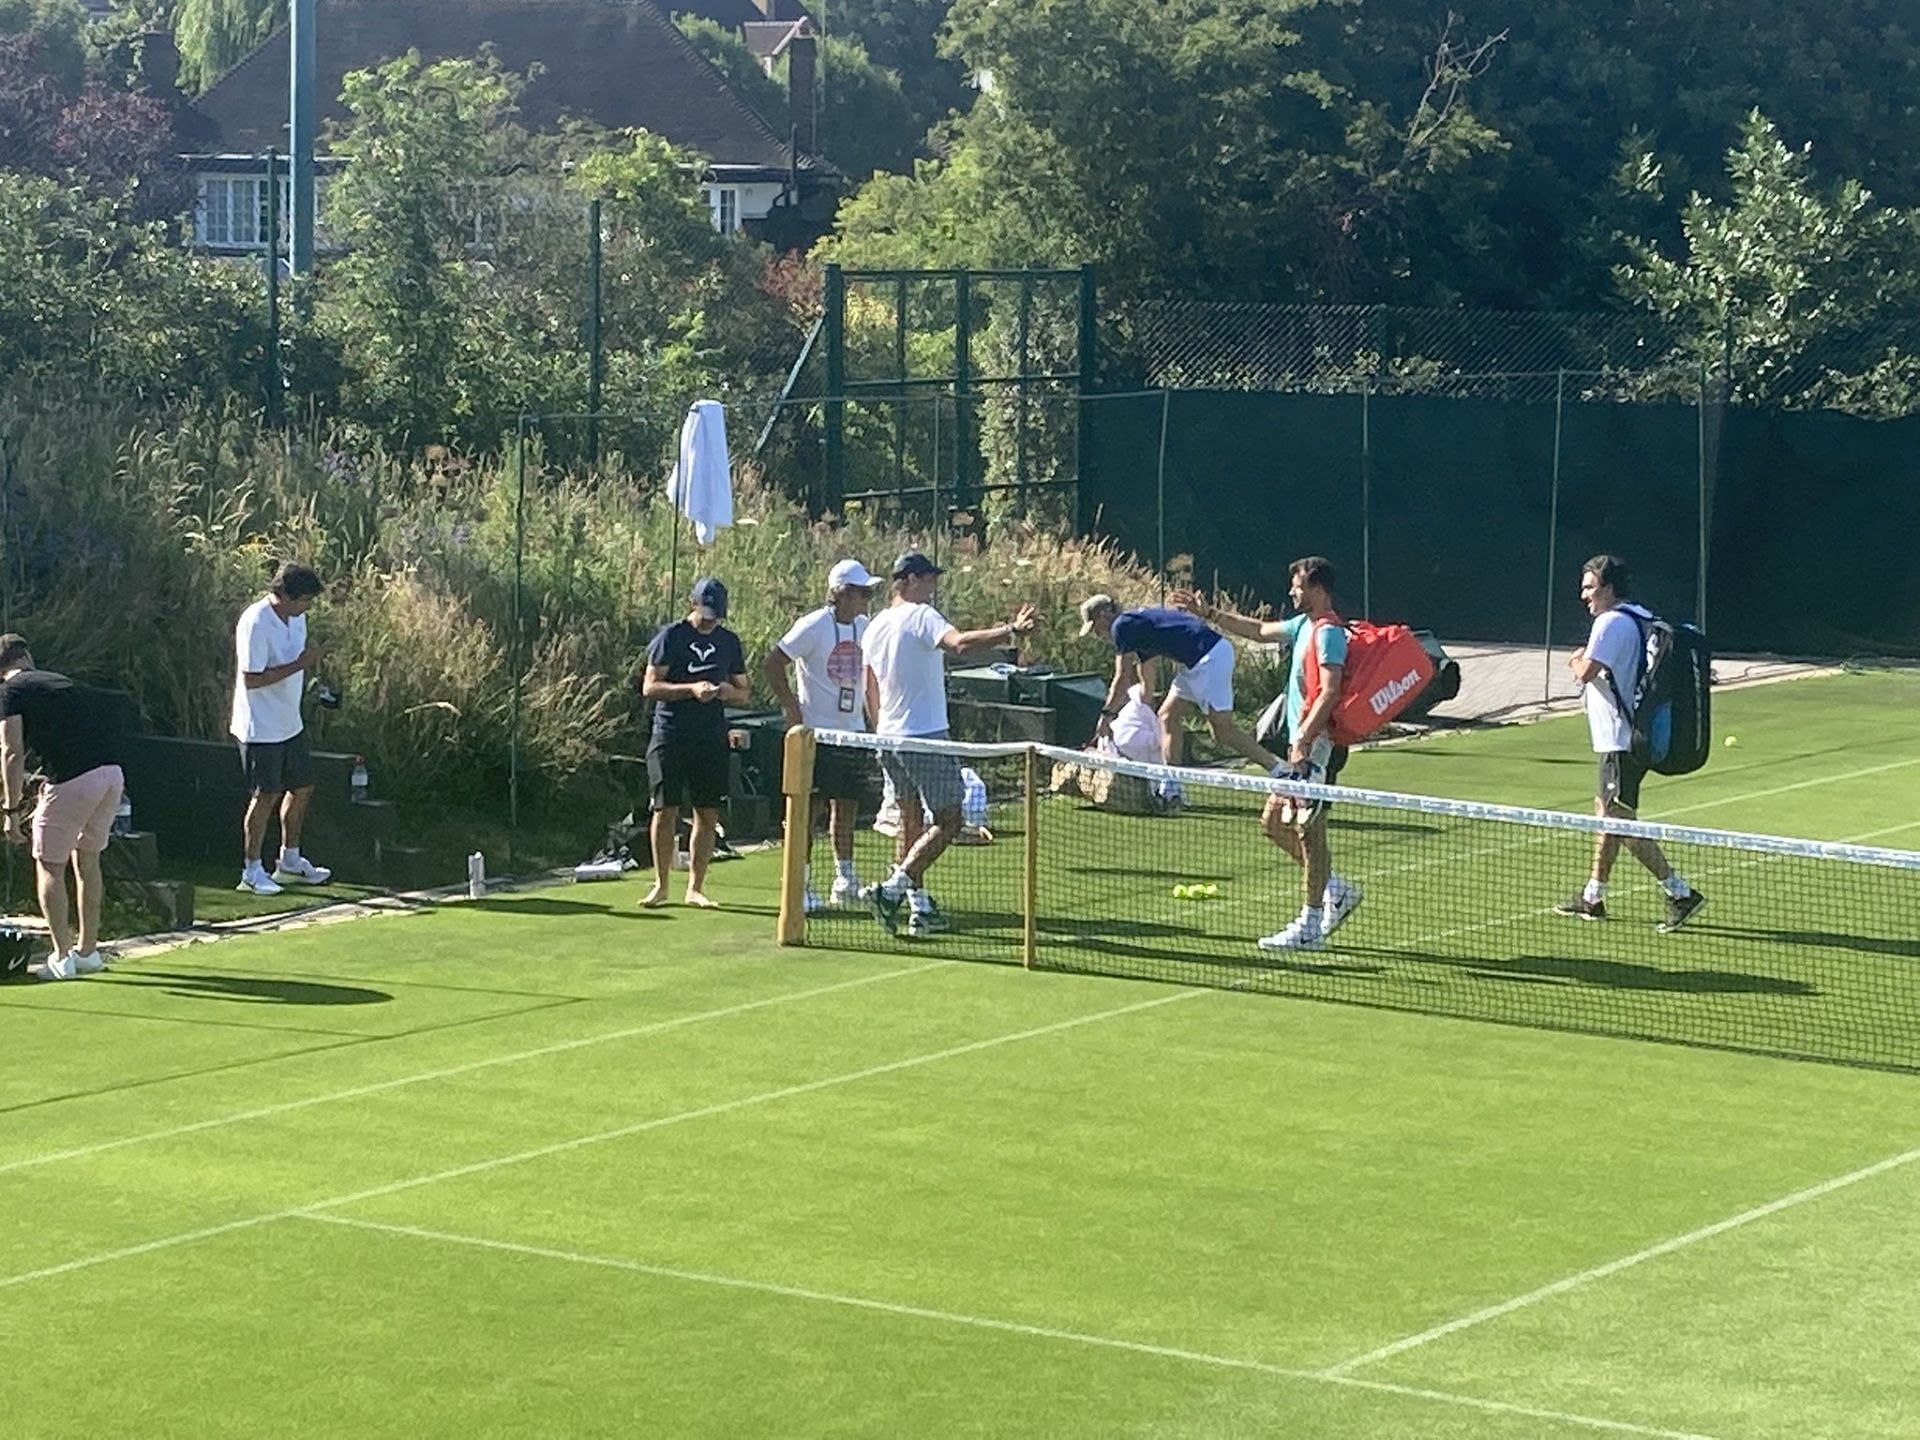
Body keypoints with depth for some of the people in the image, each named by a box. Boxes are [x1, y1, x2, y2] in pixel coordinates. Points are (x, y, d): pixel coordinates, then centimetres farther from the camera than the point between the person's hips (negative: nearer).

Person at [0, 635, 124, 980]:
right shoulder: (59, 681, 25)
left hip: (72, 780, -6)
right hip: (112, 772, 6)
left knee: (49, 867, 9)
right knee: (87, 860, 22)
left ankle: (62, 957, 7)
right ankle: (88, 950, 28)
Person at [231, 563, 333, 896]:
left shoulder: (295, 618, 5)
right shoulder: (255, 623, -23)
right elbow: (252, 679, -25)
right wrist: (298, 665, -25)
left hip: (290, 723, 9)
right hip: (261, 728, -9)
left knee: (302, 788, 15)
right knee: (266, 795, -3)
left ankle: (290, 862, 30)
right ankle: (252, 872, 8)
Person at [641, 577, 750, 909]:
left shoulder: (729, 642, 12)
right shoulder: (670, 637, -1)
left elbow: (744, 693, 17)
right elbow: (650, 687, -7)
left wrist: (729, 692, -7)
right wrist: (691, 689, -20)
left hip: (712, 740, 4)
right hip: (670, 736, -3)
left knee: (708, 814, 2)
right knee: (666, 810, -4)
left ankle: (695, 887, 10)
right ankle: (661, 885, 7)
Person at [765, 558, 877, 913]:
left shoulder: (864, 628, 8)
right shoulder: (813, 626, -12)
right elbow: (772, 665, -12)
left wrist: (870, 718, 12)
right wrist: (792, 709, -12)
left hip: (852, 733, 6)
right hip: (816, 733, -6)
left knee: (846, 809, 12)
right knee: (809, 808, -4)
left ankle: (845, 880, 22)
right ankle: (801, 886, 0)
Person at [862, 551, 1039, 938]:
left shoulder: (876, 627, 13)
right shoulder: (920, 616, -12)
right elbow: (960, 644, -32)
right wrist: (1011, 631, -38)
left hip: (889, 737, 9)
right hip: (925, 737, -8)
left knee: (912, 824, 14)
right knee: (948, 822, -4)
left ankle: (919, 907, 12)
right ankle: (893, 888, -16)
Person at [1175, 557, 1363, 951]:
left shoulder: (1328, 632, -14)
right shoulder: (1304, 625, 15)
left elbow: (1329, 692, -22)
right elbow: (1259, 630, 30)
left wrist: (1304, 740, -26)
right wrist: (1209, 613, 28)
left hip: (1319, 744, -10)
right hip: (1302, 744, 10)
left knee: (1308, 830, -7)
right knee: (1274, 821, 14)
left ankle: (1310, 927, -3)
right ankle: (1337, 890, 21)